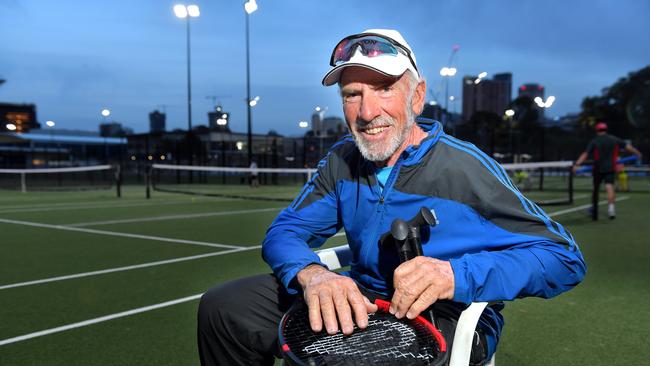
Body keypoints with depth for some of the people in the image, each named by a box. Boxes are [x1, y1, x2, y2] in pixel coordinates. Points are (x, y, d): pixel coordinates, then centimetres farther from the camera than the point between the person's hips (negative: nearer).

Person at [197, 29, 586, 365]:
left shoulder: (463, 167, -15)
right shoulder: (342, 160, 1)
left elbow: (566, 259, -16)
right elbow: (284, 232, -1)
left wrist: (457, 275, -33)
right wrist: (312, 273, -27)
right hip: (361, 303, 5)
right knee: (224, 307, -8)